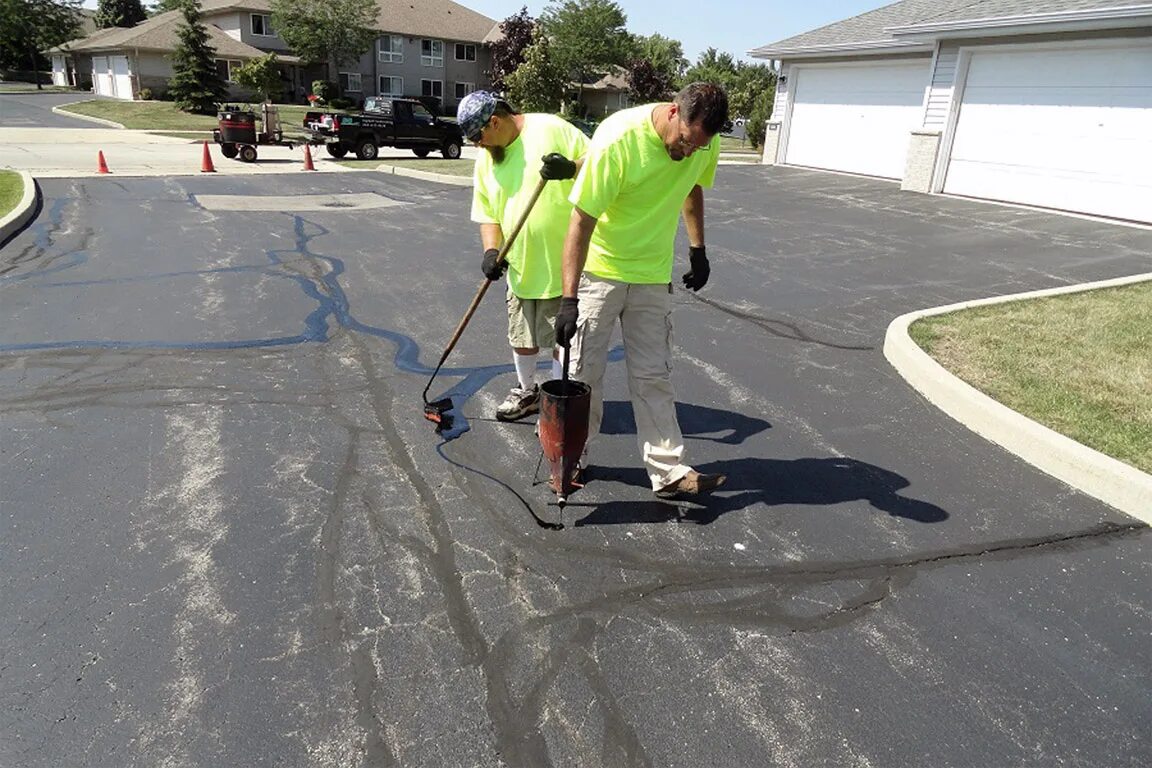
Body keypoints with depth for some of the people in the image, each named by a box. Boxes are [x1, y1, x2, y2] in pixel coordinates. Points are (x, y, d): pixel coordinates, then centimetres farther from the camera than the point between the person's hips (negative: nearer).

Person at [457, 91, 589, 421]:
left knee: (562, 339, 2)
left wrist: (571, 169, -29)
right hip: (519, 267, 6)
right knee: (521, 338, 18)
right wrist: (491, 250, -5)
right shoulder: (485, 161, 11)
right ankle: (527, 391, 40)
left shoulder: (552, 129, -8)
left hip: (563, 265, -6)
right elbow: (487, 214, 12)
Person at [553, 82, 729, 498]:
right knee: (584, 372, 4)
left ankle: (668, 470, 11)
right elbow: (581, 221, -25)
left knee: (653, 376, 6)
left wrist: (697, 249, 15)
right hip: (599, 270, -4)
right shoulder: (618, 139, -25)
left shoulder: (703, 141, -7)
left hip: (654, 276, 4)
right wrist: (569, 298, -28)